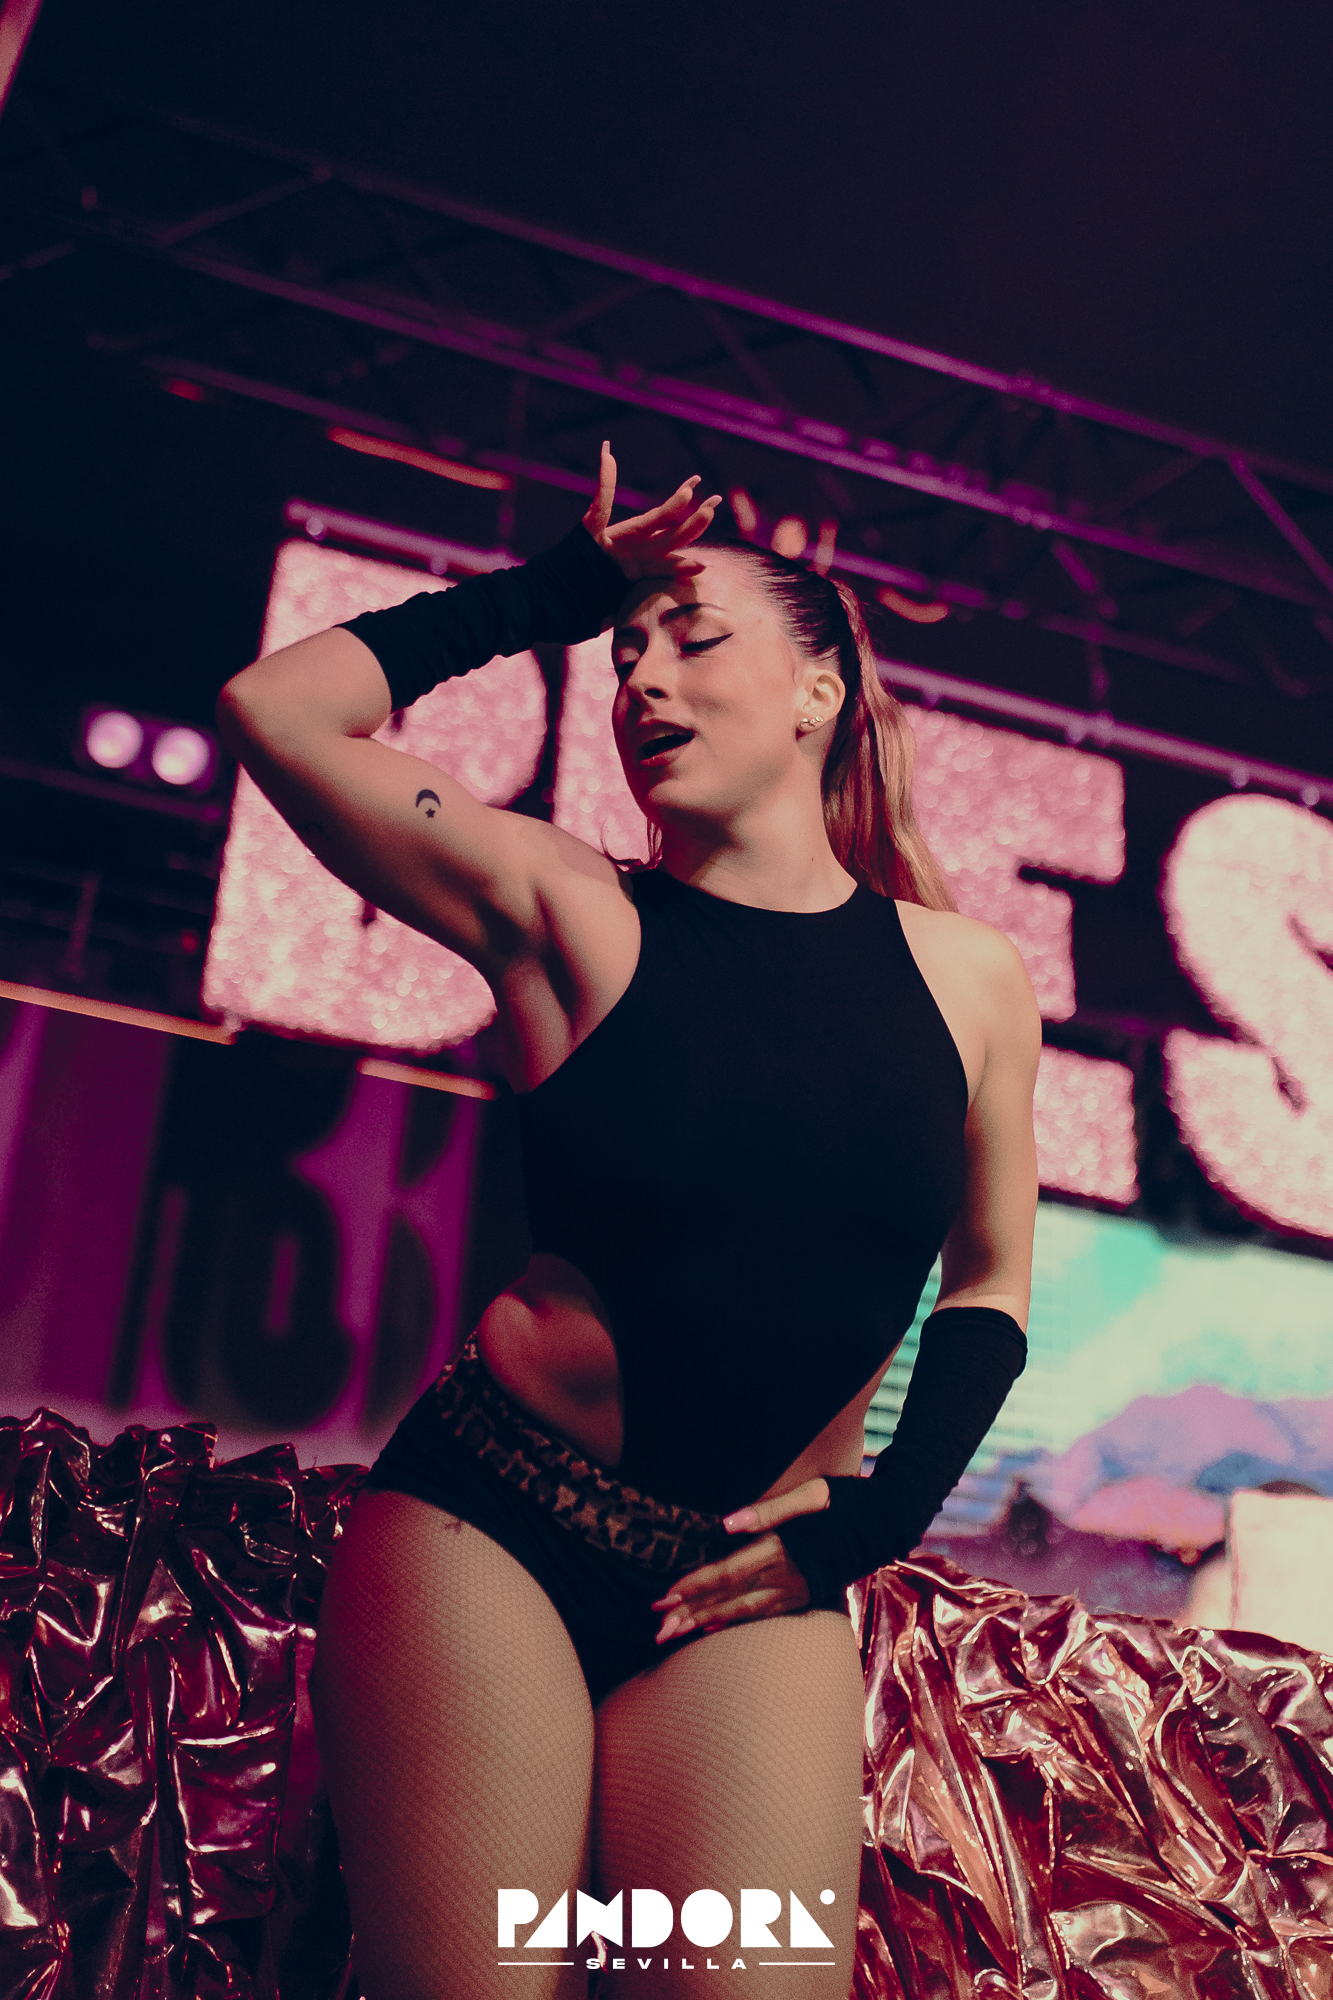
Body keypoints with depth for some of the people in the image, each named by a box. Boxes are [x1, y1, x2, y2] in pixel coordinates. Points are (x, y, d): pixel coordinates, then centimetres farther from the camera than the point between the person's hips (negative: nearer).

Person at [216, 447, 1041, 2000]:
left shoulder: (971, 978, 3)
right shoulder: (569, 911, -3)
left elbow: (989, 1277, 14)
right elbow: (275, 707, -9)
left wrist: (892, 1505, 1)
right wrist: (561, 588, -2)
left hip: (756, 1585, 2)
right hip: (487, 1523, -1)